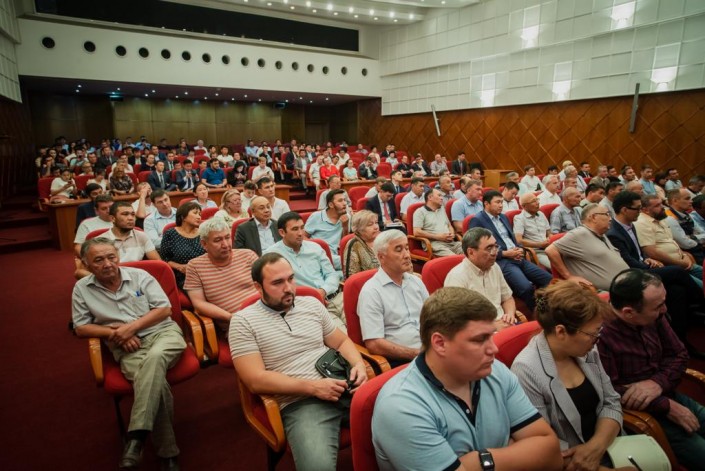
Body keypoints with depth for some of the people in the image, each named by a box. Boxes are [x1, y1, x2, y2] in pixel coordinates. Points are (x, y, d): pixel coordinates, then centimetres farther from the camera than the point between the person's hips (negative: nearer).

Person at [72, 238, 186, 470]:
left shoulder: (139, 275, 5)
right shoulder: (82, 288, 8)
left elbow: (164, 309, 2)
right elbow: (81, 328, 9)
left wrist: (132, 327, -10)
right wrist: (115, 333, -7)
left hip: (162, 332, 0)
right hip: (128, 349, 0)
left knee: (155, 357, -38)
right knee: (155, 382, -31)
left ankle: (136, 438, -37)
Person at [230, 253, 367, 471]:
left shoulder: (312, 303, 13)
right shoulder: (244, 321, -1)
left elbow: (341, 341, 20)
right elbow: (256, 380, -8)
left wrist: (358, 364, -3)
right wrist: (312, 387, -15)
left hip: (342, 386, 5)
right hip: (300, 402, -5)